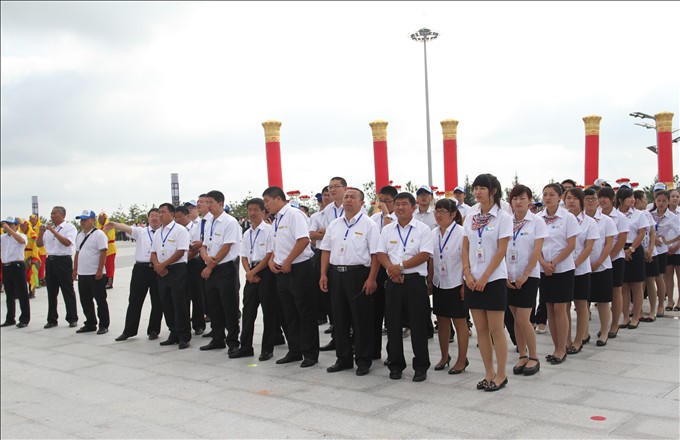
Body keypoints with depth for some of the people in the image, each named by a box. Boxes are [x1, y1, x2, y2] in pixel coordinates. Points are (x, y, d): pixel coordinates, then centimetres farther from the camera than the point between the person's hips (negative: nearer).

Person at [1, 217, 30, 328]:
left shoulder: (21, 235, -2)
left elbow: (22, 241, -25)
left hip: (17, 266, -6)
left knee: (22, 294, -1)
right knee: (9, 294, 13)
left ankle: (24, 319, 4)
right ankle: (10, 319, 21)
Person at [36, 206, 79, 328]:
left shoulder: (69, 227, -3)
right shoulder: (48, 228, 15)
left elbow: (67, 242, -18)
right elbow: (39, 244, 15)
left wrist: (53, 231, -18)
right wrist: (41, 232, -2)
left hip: (63, 261, -6)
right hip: (50, 261, 6)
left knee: (68, 291, -1)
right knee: (51, 292, 10)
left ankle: (72, 319, 5)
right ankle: (52, 319, 17)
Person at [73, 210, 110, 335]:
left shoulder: (99, 234, -10)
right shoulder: (79, 235, 15)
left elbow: (103, 253, -15)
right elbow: (77, 253, 20)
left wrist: (99, 270, -20)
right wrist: (75, 270, 16)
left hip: (95, 274, -8)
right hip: (82, 274, 8)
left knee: (100, 301, 1)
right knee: (85, 301, 13)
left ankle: (103, 325, 9)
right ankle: (90, 324, 23)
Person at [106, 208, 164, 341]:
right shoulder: (140, 231, 7)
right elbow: (127, 228, -11)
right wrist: (115, 225, -31)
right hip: (141, 269, 1)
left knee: (157, 302, 6)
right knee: (134, 301, 7)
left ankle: (153, 330, 20)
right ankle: (128, 331, 16)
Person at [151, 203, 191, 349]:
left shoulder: (180, 230, -7)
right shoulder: (158, 232, 15)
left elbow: (180, 252, -15)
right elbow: (153, 252, 14)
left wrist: (162, 265, -15)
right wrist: (157, 266, -6)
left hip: (177, 270, -7)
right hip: (161, 272, 7)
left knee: (179, 304, -5)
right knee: (166, 304, 10)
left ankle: (184, 337, 3)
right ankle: (174, 334, 21)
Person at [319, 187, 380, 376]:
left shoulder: (368, 225, -4)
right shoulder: (334, 225, 13)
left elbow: (375, 254, -9)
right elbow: (326, 250, 14)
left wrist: (371, 279, -16)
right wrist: (323, 274, 5)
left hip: (358, 274, -5)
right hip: (337, 274, 6)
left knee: (361, 319, 1)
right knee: (339, 318, 11)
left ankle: (363, 361, 13)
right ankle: (343, 358, 23)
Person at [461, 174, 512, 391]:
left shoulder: (502, 217, -6)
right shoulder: (470, 218, 9)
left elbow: (501, 251, -11)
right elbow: (465, 248, 9)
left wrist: (484, 277, -14)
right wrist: (467, 273, -5)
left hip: (494, 279, -5)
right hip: (473, 280, 5)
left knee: (496, 330, -1)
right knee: (481, 330, 9)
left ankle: (501, 375, 11)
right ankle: (489, 373, 18)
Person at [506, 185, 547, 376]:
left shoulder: (537, 222, -4)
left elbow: (537, 250, -9)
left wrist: (525, 274, -14)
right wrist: (505, 274, -5)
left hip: (528, 276, -4)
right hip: (510, 276, 4)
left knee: (523, 319, -8)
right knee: (516, 319, 8)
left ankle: (534, 358, 9)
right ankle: (522, 356, 20)